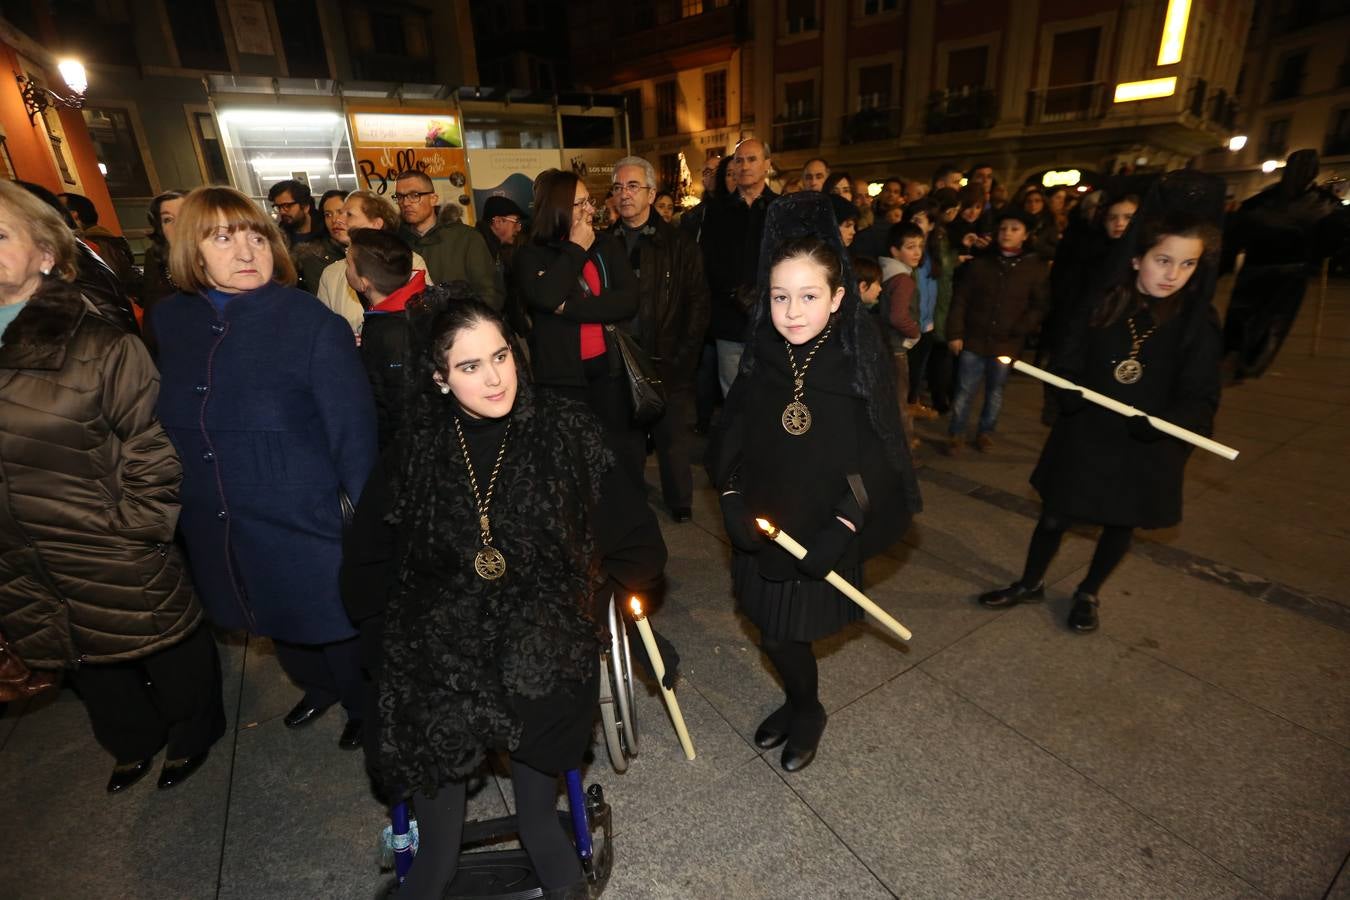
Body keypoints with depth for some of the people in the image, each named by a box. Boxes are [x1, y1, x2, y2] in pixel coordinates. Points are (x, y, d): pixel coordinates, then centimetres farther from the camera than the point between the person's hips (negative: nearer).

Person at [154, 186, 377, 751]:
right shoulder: (167, 322, -2)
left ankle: (363, 706, 45)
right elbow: (160, 426, 8)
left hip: (308, 523, -5)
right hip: (217, 532, 5)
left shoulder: (312, 323, -17)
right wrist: (178, 507, 10)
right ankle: (318, 688, 56)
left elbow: (353, 431, -16)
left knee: (335, 625, 15)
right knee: (279, 625, 27)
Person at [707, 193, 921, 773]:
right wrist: (731, 498, -9)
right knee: (773, 632, 16)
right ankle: (800, 701, 48)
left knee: (786, 633, 8)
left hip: (823, 535, -3)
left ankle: (806, 711, 42)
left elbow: (881, 458, -12)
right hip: (762, 529, 3)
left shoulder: (862, 364, -14)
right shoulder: (760, 360, -5)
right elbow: (728, 437, 2)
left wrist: (843, 530, -18)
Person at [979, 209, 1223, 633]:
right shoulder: (1102, 306, -9)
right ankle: (1030, 584, 35)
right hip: (1084, 438, 0)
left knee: (1120, 523, 17)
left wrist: (1162, 421, -30)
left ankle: (1088, 593, 42)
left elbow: (1201, 399, -10)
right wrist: (1068, 393, -23)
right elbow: (1066, 365, -1)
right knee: (1055, 515, 11)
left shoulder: (1199, 322, -10)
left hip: (1147, 450, 0)